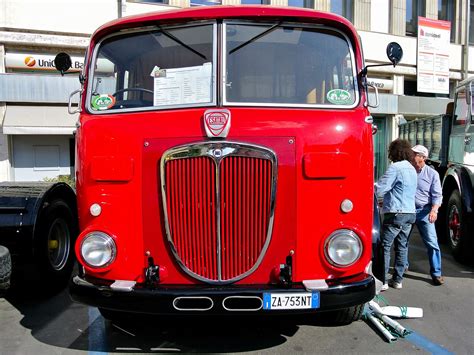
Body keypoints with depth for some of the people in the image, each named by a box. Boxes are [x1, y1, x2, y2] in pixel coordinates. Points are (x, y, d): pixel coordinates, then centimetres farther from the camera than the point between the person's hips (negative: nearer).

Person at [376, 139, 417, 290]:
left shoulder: (396, 167, -13)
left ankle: (382, 281, -2)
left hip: (396, 213, -9)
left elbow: (380, 190, -15)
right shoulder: (412, 168, 15)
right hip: (410, 213, 9)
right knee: (402, 246, 12)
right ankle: (397, 280, 18)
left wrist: (374, 185, 5)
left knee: (385, 246, -3)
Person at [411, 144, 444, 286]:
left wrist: (434, 210, -20)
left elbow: (437, 195, -4)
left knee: (432, 243, -3)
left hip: (423, 211, -2)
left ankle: (436, 273, 8)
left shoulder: (432, 174, -2)